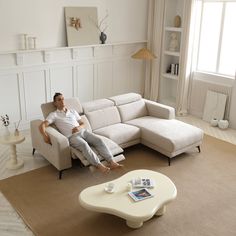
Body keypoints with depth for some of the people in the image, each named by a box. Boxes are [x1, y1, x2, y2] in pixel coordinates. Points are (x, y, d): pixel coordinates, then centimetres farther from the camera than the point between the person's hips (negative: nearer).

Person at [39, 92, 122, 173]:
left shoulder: (73, 111, 26)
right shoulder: (54, 114, 12)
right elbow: (42, 125, -1)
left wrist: (79, 127, -1)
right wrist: (44, 135, -24)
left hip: (83, 131, 5)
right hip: (71, 136, -5)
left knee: (99, 140, -22)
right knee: (84, 144, -37)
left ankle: (111, 162, -30)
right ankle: (99, 165, -43)